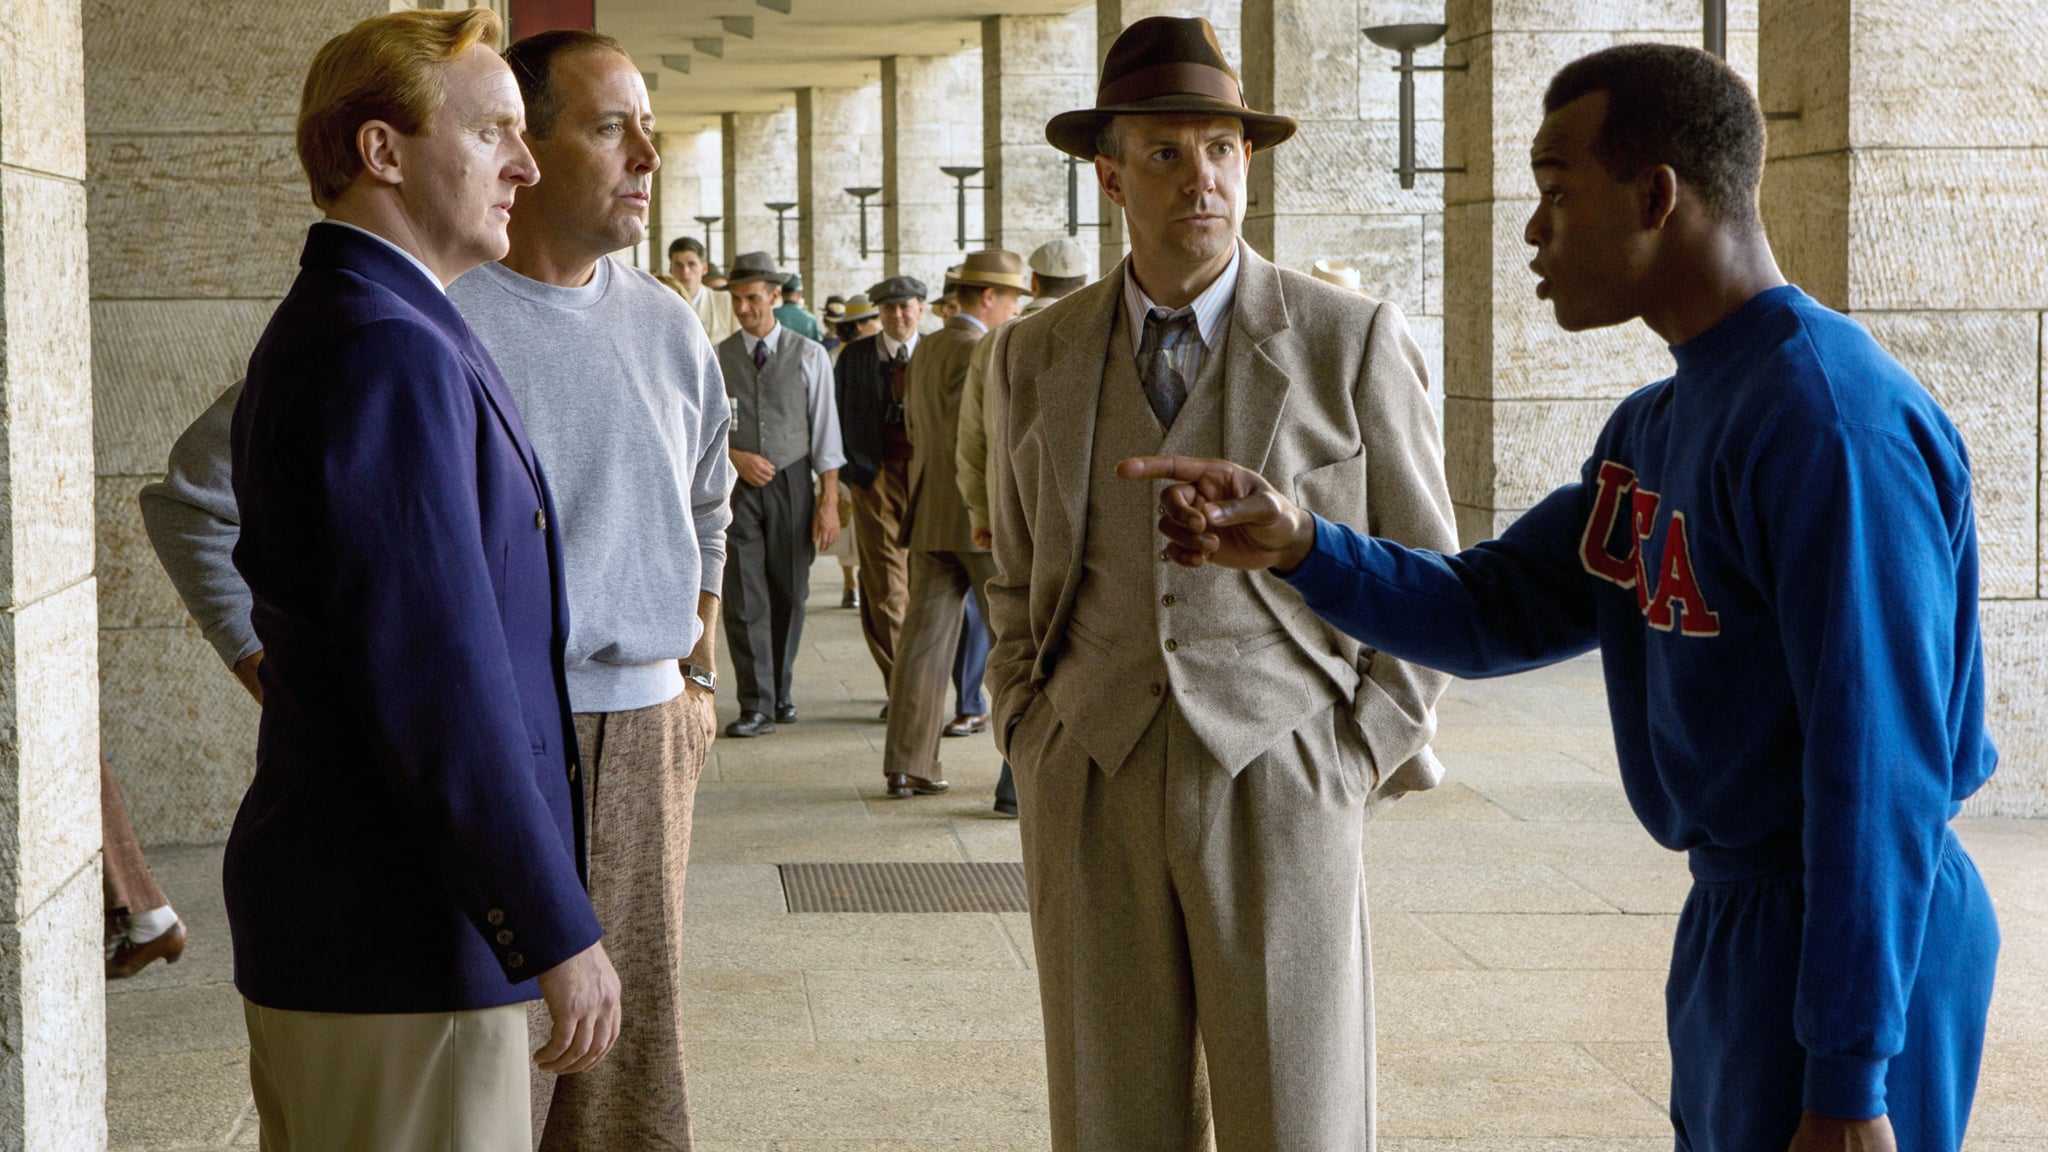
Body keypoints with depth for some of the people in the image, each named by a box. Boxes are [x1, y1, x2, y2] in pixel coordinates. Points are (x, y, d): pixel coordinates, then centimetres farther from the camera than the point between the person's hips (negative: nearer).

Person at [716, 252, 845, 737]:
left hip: (792, 482, 0)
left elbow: (825, 433, 1)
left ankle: (780, 692, 24)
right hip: (736, 487, 0)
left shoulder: (809, 356, 2)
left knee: (789, 595, 8)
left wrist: (829, 502, -4)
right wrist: (736, 457, -11)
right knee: (743, 599, -6)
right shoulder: (716, 359, 4)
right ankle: (756, 706, -5)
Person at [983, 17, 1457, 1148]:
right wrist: (1030, 745, 7)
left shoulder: (1351, 341, -1)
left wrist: (1360, 761, -4)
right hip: (1090, 797, 3)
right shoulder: (1037, 356, 8)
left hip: (1278, 792, -3)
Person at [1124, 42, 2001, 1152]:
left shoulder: (1834, 422, -21)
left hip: (1857, 939, -10)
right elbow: (1489, 613, 11)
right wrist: (1296, 546, -7)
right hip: (1732, 920, 10)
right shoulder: (1653, 428, 10)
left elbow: (1881, 768, -24)